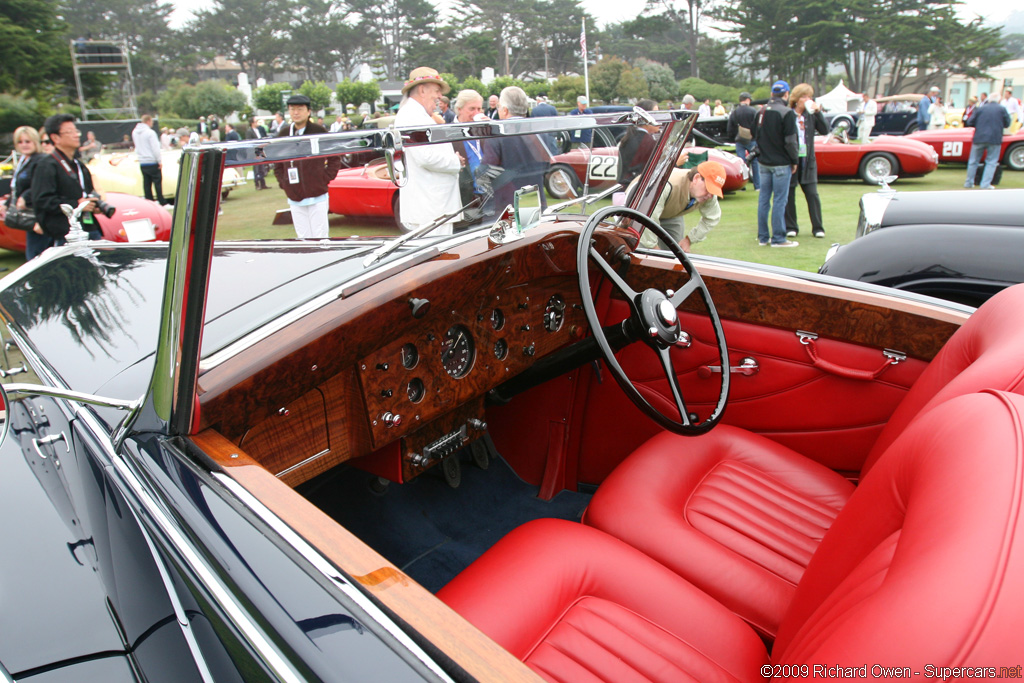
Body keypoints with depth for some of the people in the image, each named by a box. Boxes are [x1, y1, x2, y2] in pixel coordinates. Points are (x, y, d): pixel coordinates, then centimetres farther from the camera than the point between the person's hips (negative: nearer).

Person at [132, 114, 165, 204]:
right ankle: (162, 203, -1)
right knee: (158, 182, -2)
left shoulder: (134, 132, 10)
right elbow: (155, 148, -15)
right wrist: (160, 161, -11)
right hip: (152, 162, -7)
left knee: (146, 183, 9)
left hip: (142, 163, 7)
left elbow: (137, 146, 18)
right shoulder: (150, 132, -14)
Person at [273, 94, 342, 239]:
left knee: (320, 237, -1)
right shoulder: (283, 134, 7)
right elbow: (277, 164, 15)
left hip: (317, 195, -3)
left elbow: (335, 159, 3)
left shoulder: (319, 131, -2)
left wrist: (325, 179, -5)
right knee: (303, 238, 7)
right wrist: (283, 183, 4)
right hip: (294, 198, 3)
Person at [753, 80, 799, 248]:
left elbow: (755, 136, 16)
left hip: (763, 163, 6)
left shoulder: (761, 111, 8)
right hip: (781, 163, -6)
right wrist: (794, 161, -2)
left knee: (763, 199, 10)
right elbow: (790, 141, -13)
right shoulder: (787, 112, -12)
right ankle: (778, 238, 0)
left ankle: (763, 237, 14)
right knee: (779, 200, -3)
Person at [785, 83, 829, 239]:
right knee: (789, 196, 5)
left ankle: (817, 228, 9)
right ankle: (791, 227, 16)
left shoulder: (811, 115, 8)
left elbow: (824, 131, 2)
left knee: (812, 195, 1)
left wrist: (818, 112, -8)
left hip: (807, 161, 3)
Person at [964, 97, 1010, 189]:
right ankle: (985, 184, -4)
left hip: (979, 138, 1)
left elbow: (970, 122, 4)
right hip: (995, 139, -1)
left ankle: (969, 183, 15)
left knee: (973, 161, 12)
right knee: (991, 162, 3)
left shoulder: (980, 108, 5)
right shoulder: (1002, 109, 3)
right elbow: (1007, 123, 7)